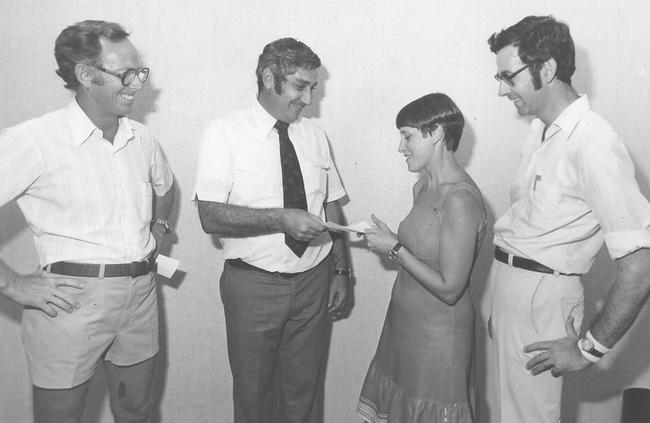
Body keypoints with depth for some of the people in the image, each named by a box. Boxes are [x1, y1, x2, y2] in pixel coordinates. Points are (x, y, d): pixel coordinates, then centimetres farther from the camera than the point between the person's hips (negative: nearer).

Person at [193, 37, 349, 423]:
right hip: (254, 285, -3)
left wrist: (341, 270, 6)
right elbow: (211, 216, -17)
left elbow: (331, 206, 10)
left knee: (305, 389, 16)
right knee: (254, 391, 13)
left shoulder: (315, 134, 5)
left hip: (313, 280, 4)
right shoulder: (226, 133, -9)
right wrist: (282, 219, -27)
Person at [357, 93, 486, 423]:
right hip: (406, 322, 8)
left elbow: (449, 289, -23)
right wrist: (384, 241, -1)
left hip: (437, 334, -8)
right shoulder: (424, 186, 4)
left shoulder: (460, 201, -24)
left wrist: (395, 249, -19)